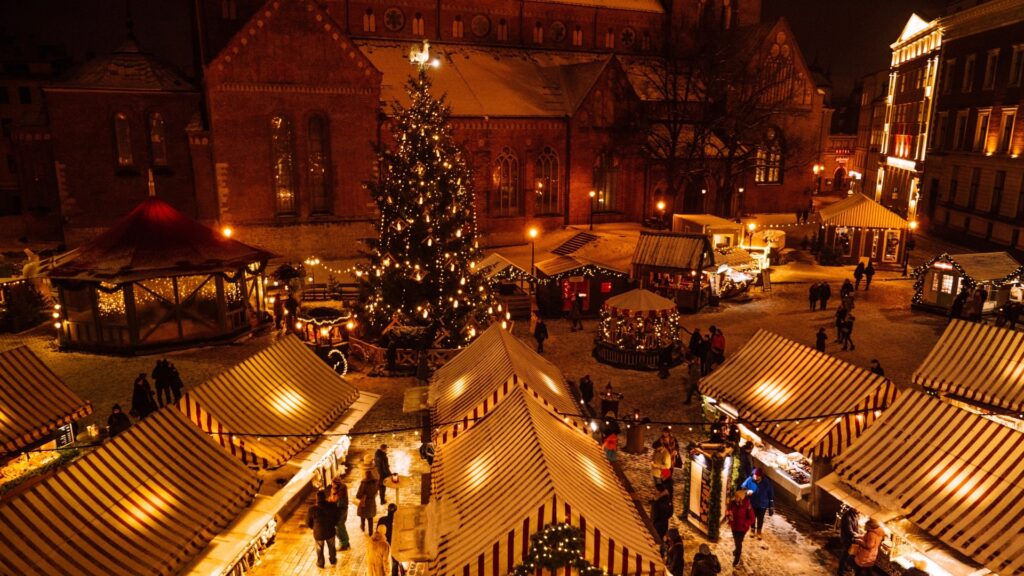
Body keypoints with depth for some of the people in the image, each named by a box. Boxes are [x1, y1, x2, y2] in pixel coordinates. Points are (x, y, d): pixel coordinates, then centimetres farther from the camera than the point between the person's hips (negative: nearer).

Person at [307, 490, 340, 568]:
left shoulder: (312, 509, -24)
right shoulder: (333, 506, -19)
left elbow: (308, 522, -9)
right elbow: (337, 518, -3)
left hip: (318, 533, -1)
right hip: (330, 532, 1)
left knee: (320, 549, 25)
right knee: (331, 547, 27)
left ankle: (320, 564, 44)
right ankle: (333, 561, 46)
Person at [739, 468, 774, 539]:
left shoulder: (766, 482, -20)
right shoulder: (749, 480, -19)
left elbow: (771, 494, -7)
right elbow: (742, 488, -8)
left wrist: (771, 506, -2)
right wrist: (747, 492, -31)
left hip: (762, 505, -1)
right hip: (752, 504, 1)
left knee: (760, 519, 17)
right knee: (752, 518, 20)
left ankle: (759, 532, 43)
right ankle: (753, 530, 47)